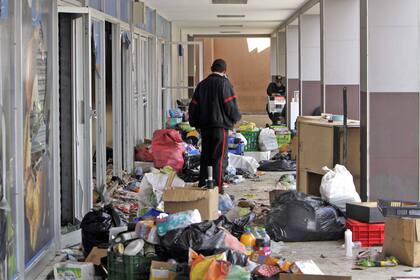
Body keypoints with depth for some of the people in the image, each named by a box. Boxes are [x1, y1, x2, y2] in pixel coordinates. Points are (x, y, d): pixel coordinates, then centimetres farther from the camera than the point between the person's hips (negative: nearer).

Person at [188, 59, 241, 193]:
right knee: (219, 157, -3)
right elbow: (231, 106, -11)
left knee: (205, 157, 13)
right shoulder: (224, 83, -8)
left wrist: (196, 124, 22)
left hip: (204, 126, 6)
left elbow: (193, 107, 12)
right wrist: (236, 117, 9)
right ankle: (217, 188, -6)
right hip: (220, 126, -6)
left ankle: (202, 186, 16)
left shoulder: (202, 85, 11)